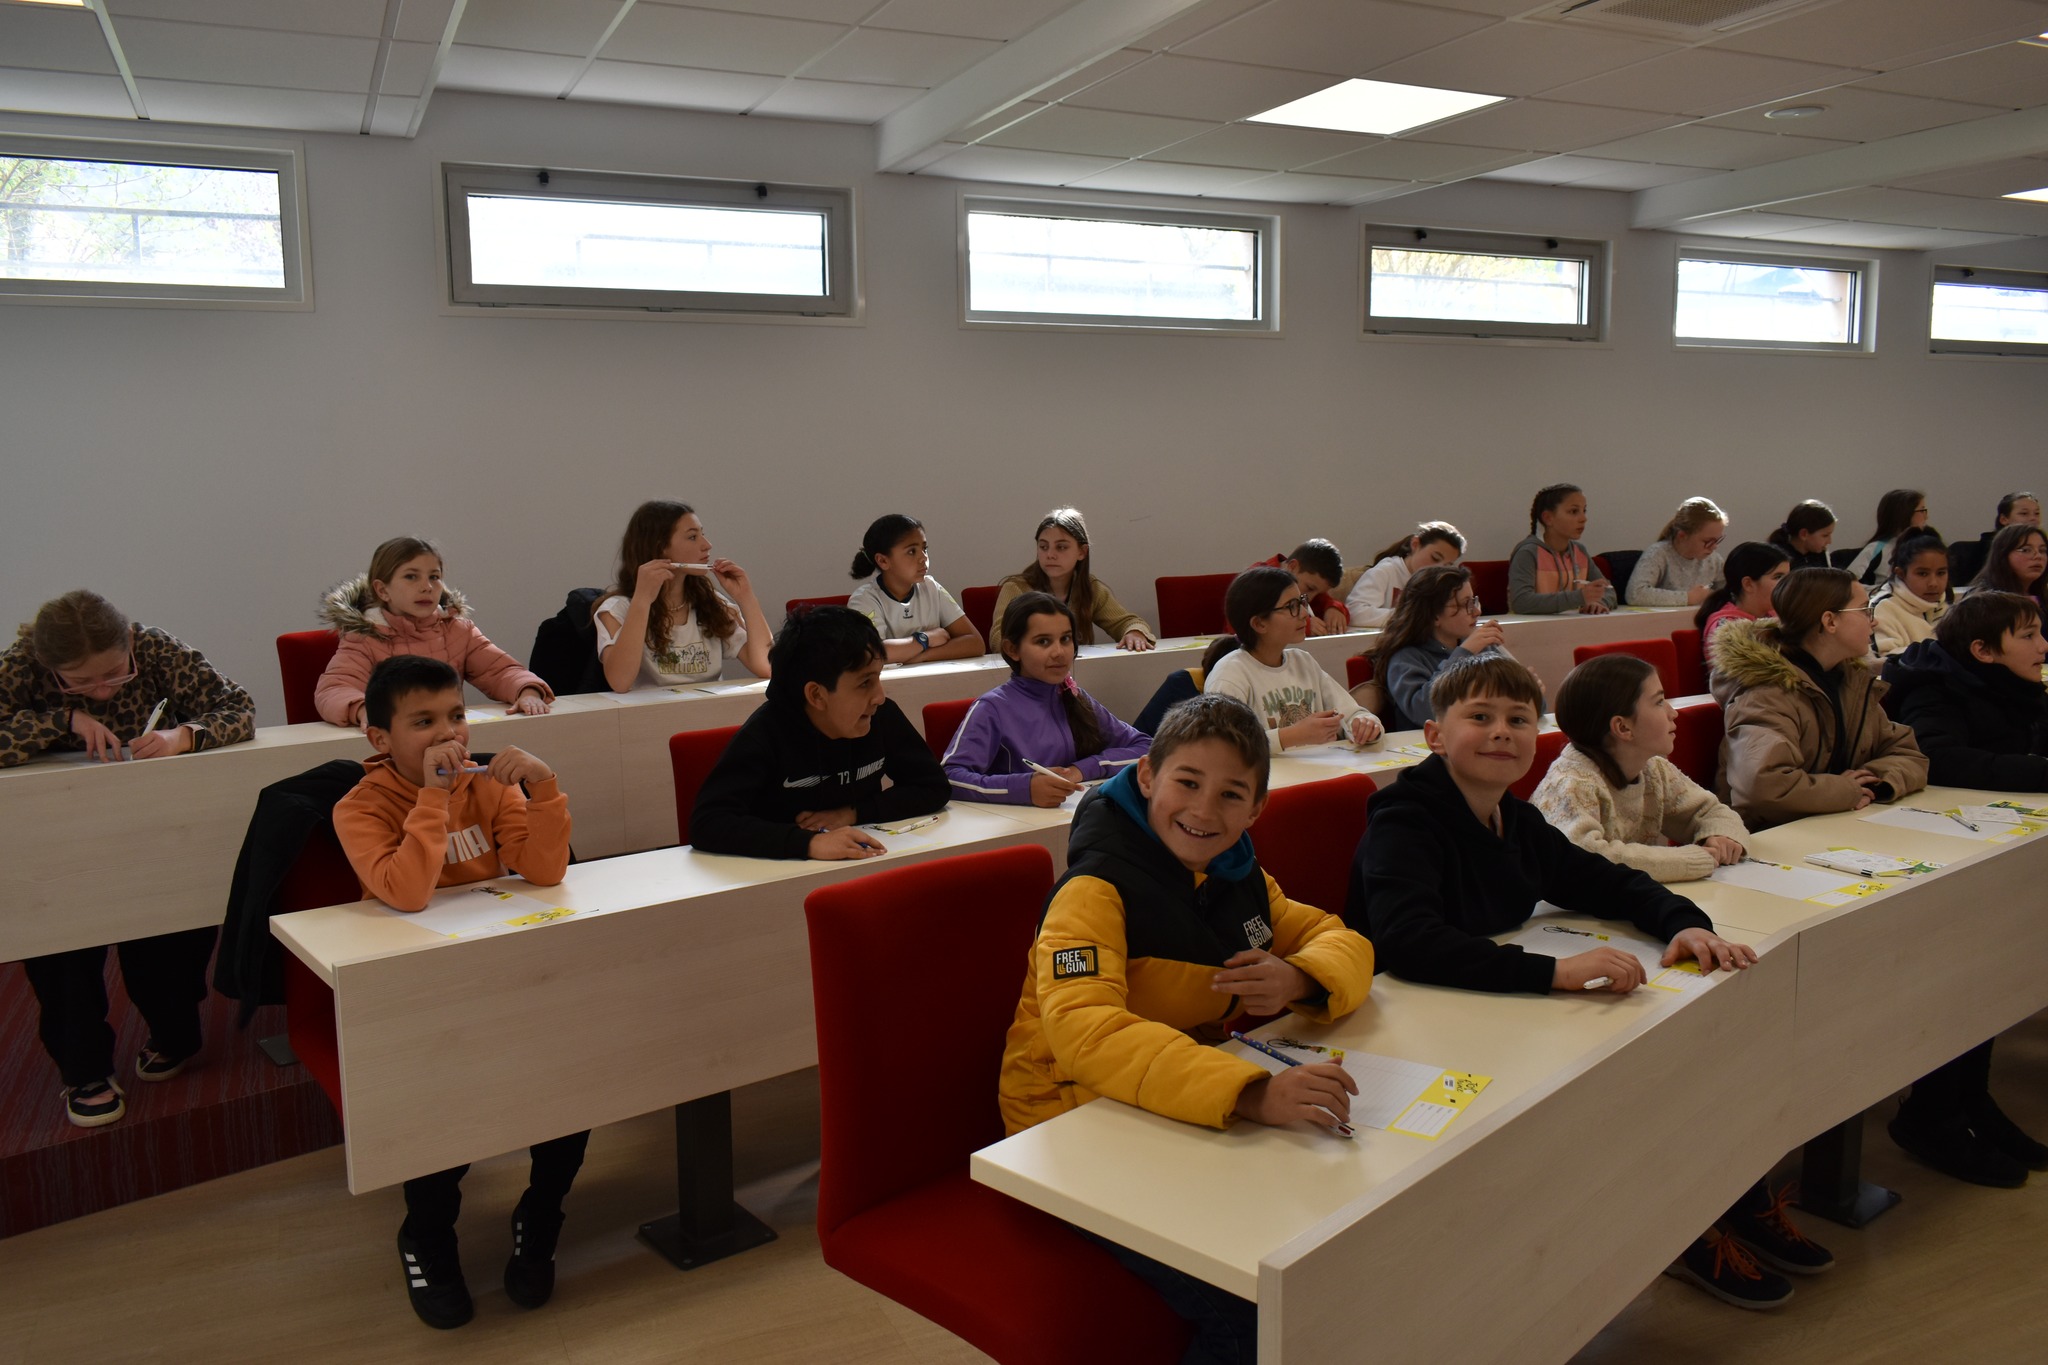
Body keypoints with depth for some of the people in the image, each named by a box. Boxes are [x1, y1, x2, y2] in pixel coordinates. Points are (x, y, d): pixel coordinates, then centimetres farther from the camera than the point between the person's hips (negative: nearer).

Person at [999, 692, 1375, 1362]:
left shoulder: (1239, 876, 5)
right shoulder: (1096, 891, -20)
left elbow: (1341, 941, 12)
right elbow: (1084, 1033, -35)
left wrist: (1297, 979, -14)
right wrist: (1251, 1091, -47)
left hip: (1196, 1115, 7)